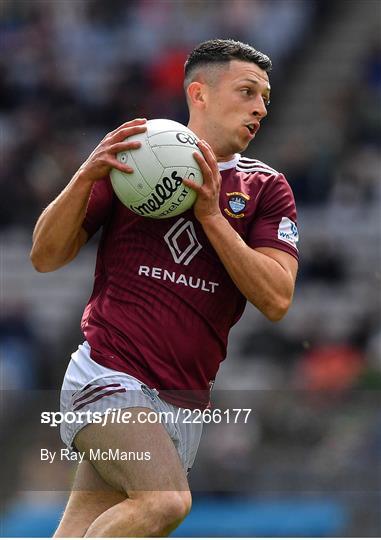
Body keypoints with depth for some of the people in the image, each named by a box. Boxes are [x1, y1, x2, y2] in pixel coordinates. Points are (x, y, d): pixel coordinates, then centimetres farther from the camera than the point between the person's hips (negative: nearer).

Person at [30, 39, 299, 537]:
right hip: (110, 375, -3)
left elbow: (276, 300, -3)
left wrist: (211, 215, -12)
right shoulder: (132, 155, 6)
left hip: (184, 403, 3)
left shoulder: (266, 188, 10)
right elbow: (46, 257, 5)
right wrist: (87, 177, -12)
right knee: (166, 500, -28)